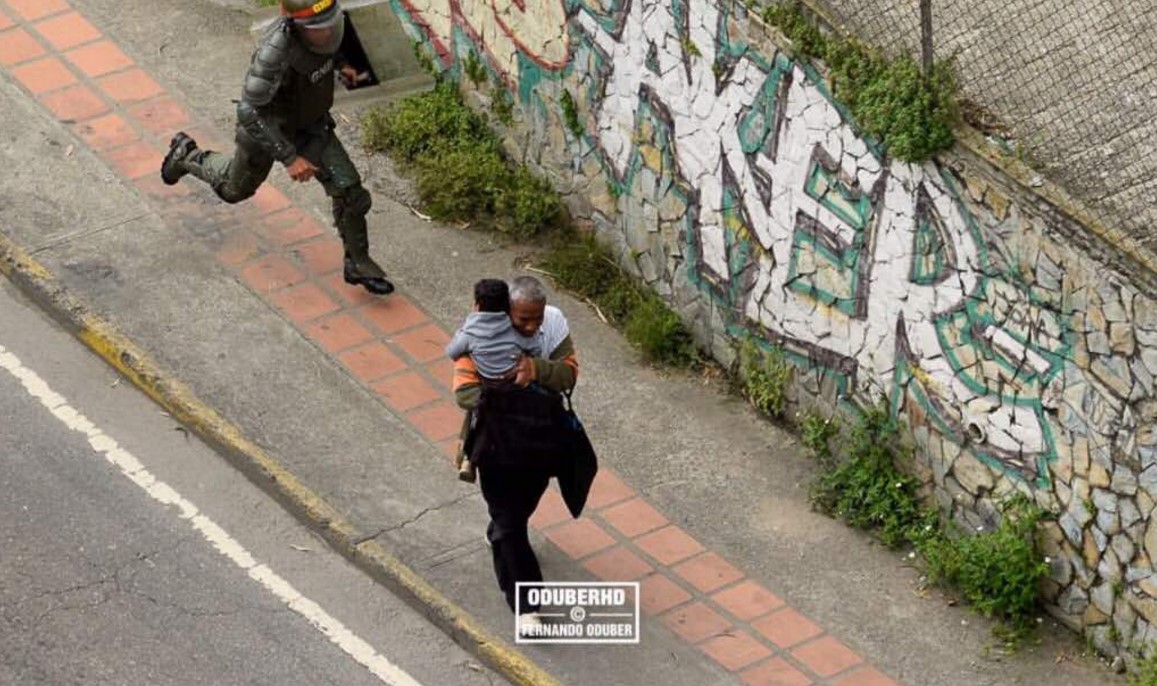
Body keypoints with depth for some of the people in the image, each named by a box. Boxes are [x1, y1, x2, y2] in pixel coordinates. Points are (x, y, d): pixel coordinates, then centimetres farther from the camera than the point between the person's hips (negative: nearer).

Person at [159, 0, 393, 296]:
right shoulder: (276, 50, -45)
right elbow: (248, 113, -38)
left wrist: (340, 64, 7)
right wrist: (289, 158, -38)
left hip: (311, 124, 4)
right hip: (268, 126, -4)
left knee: (348, 189, -5)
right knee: (236, 189, 24)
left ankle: (357, 265, 16)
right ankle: (187, 155, 53)